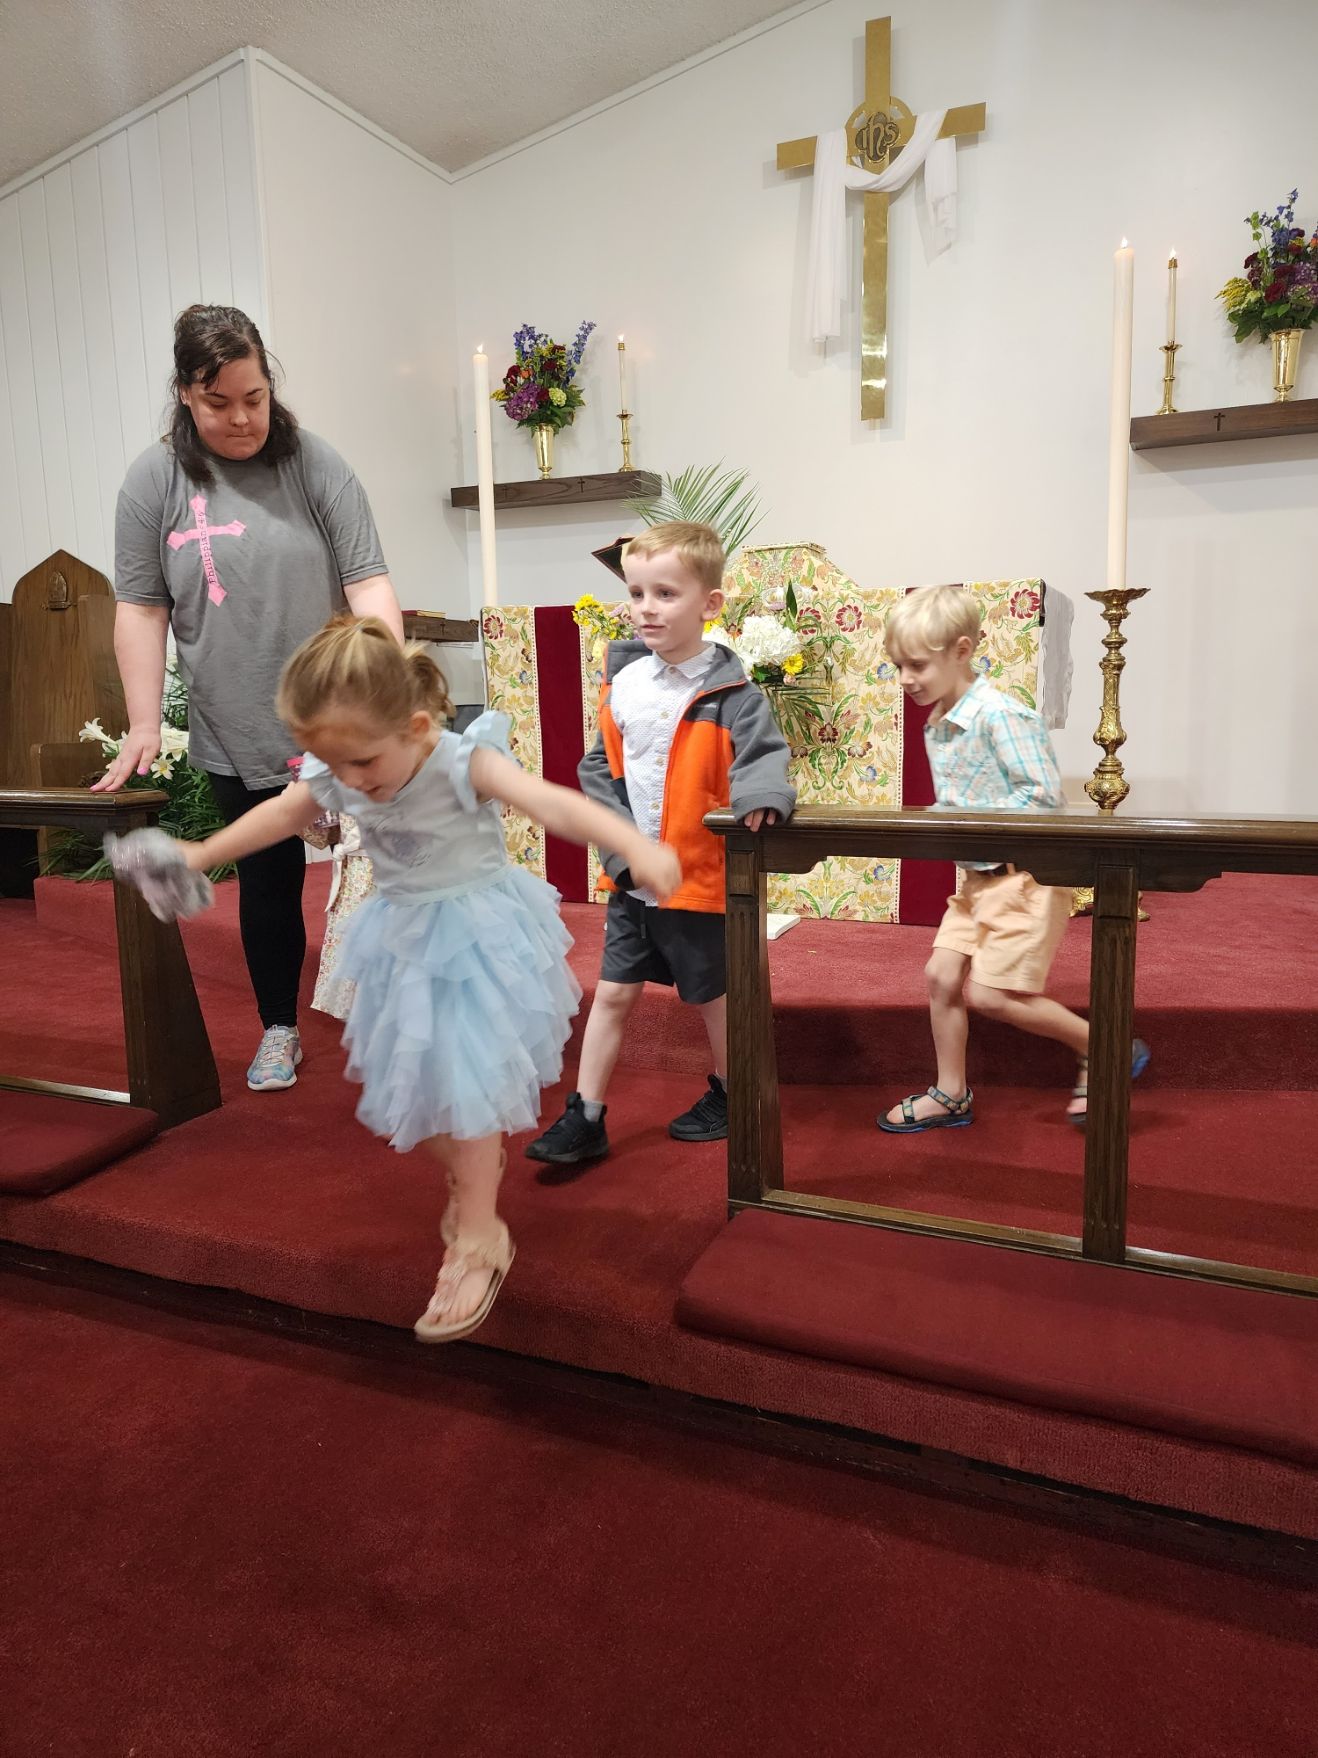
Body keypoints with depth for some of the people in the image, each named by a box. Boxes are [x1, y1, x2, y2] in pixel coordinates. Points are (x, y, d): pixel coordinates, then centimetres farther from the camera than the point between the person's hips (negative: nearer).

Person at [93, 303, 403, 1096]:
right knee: (267, 880, 13)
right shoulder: (155, 480, 1)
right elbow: (141, 608, 2)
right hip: (236, 737, 1)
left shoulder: (315, 463, -3)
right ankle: (279, 1028, 31)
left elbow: (369, 582, -8)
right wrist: (144, 723, -3)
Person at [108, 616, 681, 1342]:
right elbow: (280, 814, 11)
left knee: (467, 1087, -5)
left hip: (477, 939, -6)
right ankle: (475, 1167, 44)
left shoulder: (463, 763, -27)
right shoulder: (337, 777, -9)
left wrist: (636, 847, -59)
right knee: (406, 1085, 16)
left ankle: (478, 1240, 12)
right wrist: (202, 854, 22)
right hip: (404, 941, 7)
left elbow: (551, 802, -43)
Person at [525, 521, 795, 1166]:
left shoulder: (729, 691, -13)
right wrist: (624, 850, -7)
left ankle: (726, 1096, 37)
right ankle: (585, 1118, 20)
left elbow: (763, 755, -20)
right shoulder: (622, 682, 0)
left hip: (702, 878, -4)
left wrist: (759, 792, -45)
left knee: (713, 996, 13)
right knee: (612, 993, 10)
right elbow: (599, 770, 4)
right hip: (631, 881, 4)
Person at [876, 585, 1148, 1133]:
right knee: (942, 974, 7)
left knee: (988, 993, -8)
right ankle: (950, 1095, 21)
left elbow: (1045, 793, -22)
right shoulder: (936, 726, 8)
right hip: (976, 876, 9)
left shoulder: (999, 716, -20)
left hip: (1024, 877, -9)